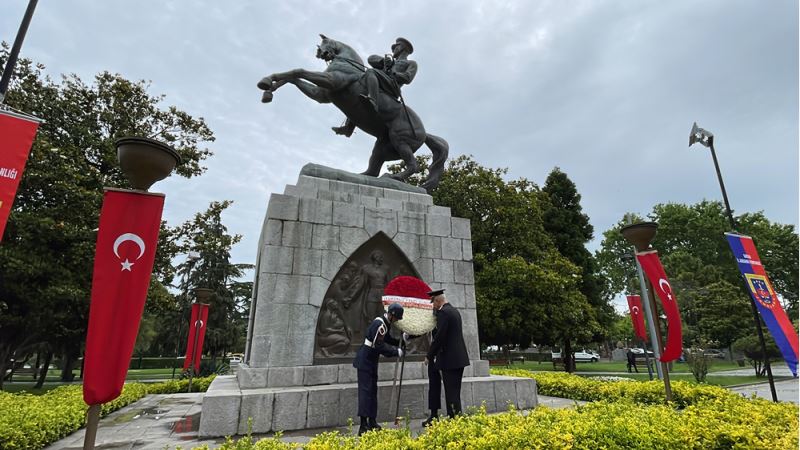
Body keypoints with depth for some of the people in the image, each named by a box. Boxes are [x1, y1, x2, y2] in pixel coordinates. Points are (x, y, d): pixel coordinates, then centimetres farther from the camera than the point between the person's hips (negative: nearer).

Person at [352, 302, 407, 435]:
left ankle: (372, 422, 24)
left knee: (373, 390, 14)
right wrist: (396, 352, -18)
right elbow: (379, 346, -27)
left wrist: (400, 339, 2)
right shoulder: (379, 324, -25)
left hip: (372, 360, 10)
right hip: (365, 360, -10)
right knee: (365, 390, -8)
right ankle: (363, 426, -4)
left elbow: (387, 339, 15)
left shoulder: (386, 323, 6)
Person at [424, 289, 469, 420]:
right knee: (455, 392, 16)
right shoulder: (454, 310, 14)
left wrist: (429, 356, -9)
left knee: (451, 394, -3)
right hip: (460, 358, 9)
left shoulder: (443, 312, -15)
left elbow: (439, 337, -19)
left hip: (449, 360, -9)